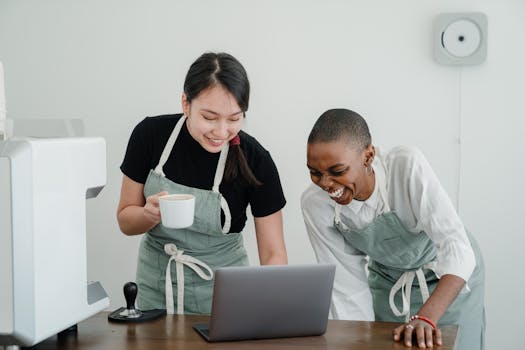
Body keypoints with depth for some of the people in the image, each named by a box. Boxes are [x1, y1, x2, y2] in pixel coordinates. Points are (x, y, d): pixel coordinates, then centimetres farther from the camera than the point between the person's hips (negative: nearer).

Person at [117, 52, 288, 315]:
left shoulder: (255, 160, -18)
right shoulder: (150, 134, -14)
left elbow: (273, 253, -11)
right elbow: (126, 221, -3)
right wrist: (151, 214, -25)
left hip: (221, 292, -1)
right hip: (156, 288, 1)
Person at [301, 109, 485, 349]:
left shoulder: (407, 166, -33)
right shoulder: (314, 203, -22)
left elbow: (458, 249, -38)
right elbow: (347, 290, -15)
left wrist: (425, 318, -50)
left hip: (452, 279, -2)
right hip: (388, 281, 2)